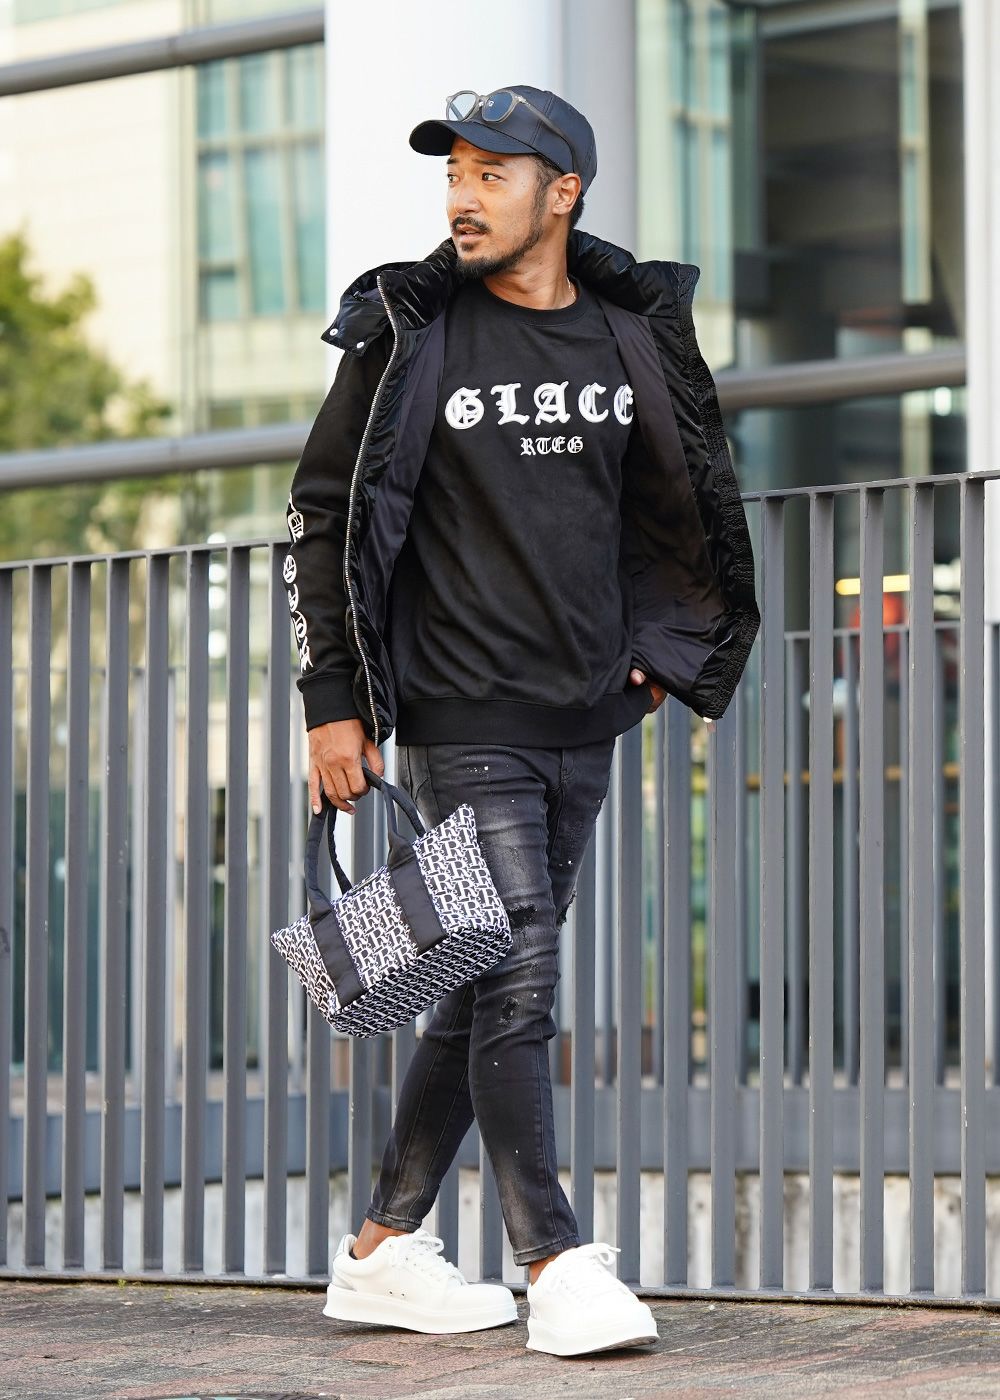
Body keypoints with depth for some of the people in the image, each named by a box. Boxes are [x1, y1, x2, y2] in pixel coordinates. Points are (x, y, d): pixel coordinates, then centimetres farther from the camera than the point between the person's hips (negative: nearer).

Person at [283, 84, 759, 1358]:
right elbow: (331, 519, -2)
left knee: (483, 991, 9)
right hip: (463, 719, -5)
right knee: (514, 980, -12)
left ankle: (383, 1253, 19)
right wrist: (336, 700, -6)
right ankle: (556, 1269, -12)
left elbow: (688, 500, 21)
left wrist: (669, 655, 15)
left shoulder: (634, 331, 6)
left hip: (583, 724, 5)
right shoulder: (409, 333, -4)